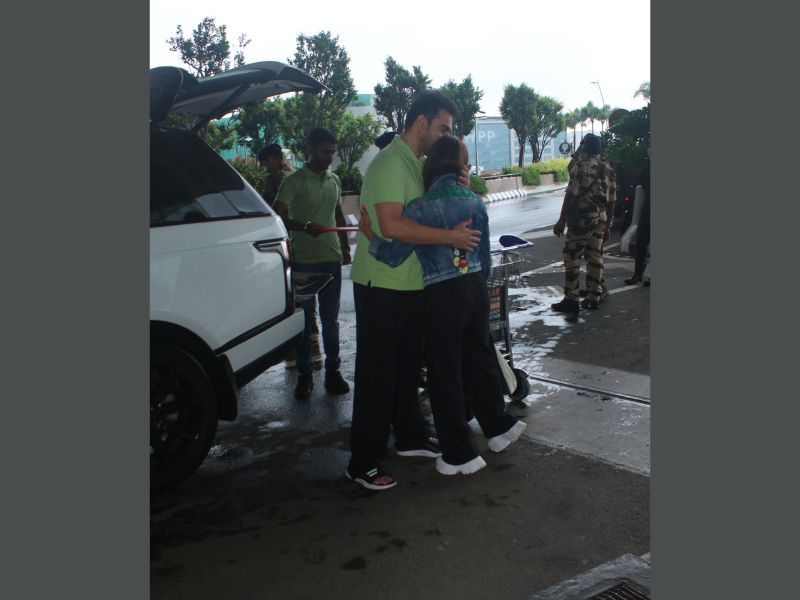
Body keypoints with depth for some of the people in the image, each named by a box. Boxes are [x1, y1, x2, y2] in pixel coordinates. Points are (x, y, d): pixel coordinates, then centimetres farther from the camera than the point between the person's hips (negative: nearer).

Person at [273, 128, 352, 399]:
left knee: (330, 318, 10)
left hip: (332, 258, 5)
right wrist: (305, 226, -28)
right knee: (303, 318, 3)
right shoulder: (294, 181, -5)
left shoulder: (334, 180, 13)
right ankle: (304, 374, 12)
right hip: (303, 259, -4)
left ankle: (333, 370, 18)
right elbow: (278, 216, -13)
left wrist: (345, 247, 18)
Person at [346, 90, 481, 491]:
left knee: (407, 366, 20)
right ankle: (363, 464, 7)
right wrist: (451, 236, -25)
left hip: (411, 284, 9)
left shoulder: (420, 164, 14)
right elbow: (392, 225, -29)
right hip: (381, 285, -9)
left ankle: (410, 438, 36)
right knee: (377, 373, -3)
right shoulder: (390, 163, -18)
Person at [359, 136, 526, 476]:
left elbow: (393, 256, -15)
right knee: (480, 358, 22)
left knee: (445, 374, 5)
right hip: (476, 288, 6)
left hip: (442, 295, -6)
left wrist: (368, 234, -2)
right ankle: (498, 426, 37)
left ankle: (459, 455, 15)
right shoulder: (475, 203, 3)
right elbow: (485, 259, 9)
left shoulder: (419, 209, -14)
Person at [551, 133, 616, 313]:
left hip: (583, 217, -7)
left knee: (572, 257, -3)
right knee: (595, 257, 11)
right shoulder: (608, 169, 11)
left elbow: (571, 195, -15)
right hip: (601, 217, 7)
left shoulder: (581, 166, -10)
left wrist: (561, 220, -11)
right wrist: (607, 225, 19)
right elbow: (611, 201, 12)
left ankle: (571, 300, -4)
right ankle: (593, 297, 14)